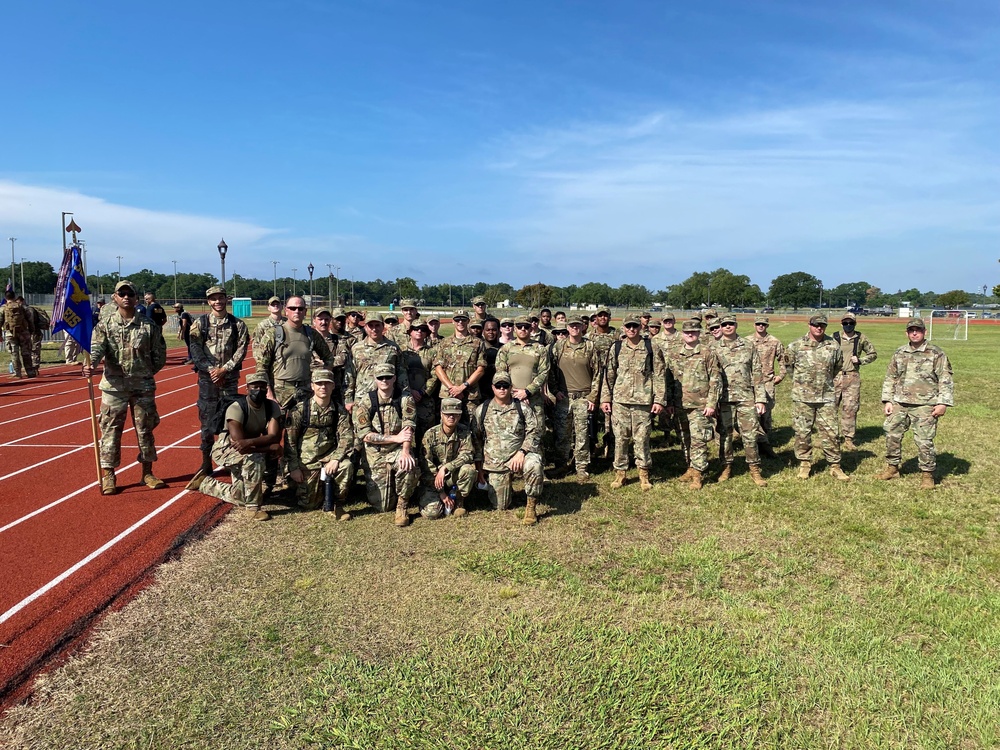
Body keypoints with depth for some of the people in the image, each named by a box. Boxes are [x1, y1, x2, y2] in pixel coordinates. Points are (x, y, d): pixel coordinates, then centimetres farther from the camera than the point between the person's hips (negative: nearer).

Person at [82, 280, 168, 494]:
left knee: (145, 430, 9)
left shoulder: (149, 325, 4)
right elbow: (97, 348, -11)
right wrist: (91, 365, -30)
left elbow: (160, 354, 8)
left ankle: (147, 473, 21)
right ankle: (108, 476, 11)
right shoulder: (105, 324, 2)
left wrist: (148, 372, 2)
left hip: (144, 386, 1)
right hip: (114, 386, -1)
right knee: (110, 430, 2)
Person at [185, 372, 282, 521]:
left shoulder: (272, 407, -11)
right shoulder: (236, 408, -26)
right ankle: (254, 507, -23)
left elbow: (275, 437, -23)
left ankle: (204, 482, 33)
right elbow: (239, 442, -35)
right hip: (226, 448, -6)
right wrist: (269, 448, -33)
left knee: (239, 498, 9)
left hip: (249, 451, 6)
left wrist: (250, 442, -39)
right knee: (254, 459, -38)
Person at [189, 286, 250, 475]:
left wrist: (223, 370, -12)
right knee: (206, 419, 4)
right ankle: (206, 461, 13)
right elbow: (195, 349, -3)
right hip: (207, 378, 0)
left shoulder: (238, 324, 2)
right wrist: (211, 370, -12)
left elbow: (241, 350, -3)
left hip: (230, 378, 0)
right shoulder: (200, 322, 2)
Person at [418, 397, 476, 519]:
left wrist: (445, 468, -33)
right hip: (432, 479, -2)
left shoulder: (464, 433, -7)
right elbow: (426, 467, -13)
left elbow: (467, 455, -19)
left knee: (469, 469, -29)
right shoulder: (431, 435, -14)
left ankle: (458, 501, -4)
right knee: (432, 512, -23)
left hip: (453, 476, 2)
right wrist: (441, 492, -16)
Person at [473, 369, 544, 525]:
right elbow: (476, 439, 10)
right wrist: (479, 466, 6)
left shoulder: (522, 408, 3)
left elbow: (534, 432, -3)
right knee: (500, 507, 1)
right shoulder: (482, 410, 6)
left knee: (534, 464, -37)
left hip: (518, 457, -1)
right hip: (494, 464, 2)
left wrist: (521, 451, -19)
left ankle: (531, 506, -17)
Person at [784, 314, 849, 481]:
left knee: (830, 432, 2)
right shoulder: (796, 346, -3)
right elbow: (788, 364, 11)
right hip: (802, 397, -1)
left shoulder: (833, 346, 2)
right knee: (802, 432, 5)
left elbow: (838, 366, 18)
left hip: (826, 397, 1)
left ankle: (835, 466, 13)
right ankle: (804, 464, 19)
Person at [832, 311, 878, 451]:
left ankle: (848, 439, 6)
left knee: (850, 408, -1)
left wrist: (860, 360, -1)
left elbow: (873, 354, 15)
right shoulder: (835, 337, 2)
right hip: (835, 376, 0)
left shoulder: (861, 338, 6)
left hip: (853, 377, 0)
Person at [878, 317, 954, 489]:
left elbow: (946, 380, -3)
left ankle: (927, 475, 10)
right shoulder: (899, 353, 11)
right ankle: (892, 467, 23)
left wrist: (942, 403, -11)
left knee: (924, 441, -5)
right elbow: (890, 378, 15)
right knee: (892, 435, 6)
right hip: (899, 404, 5)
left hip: (924, 405, -4)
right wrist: (887, 400, 8)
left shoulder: (936, 354, -1)